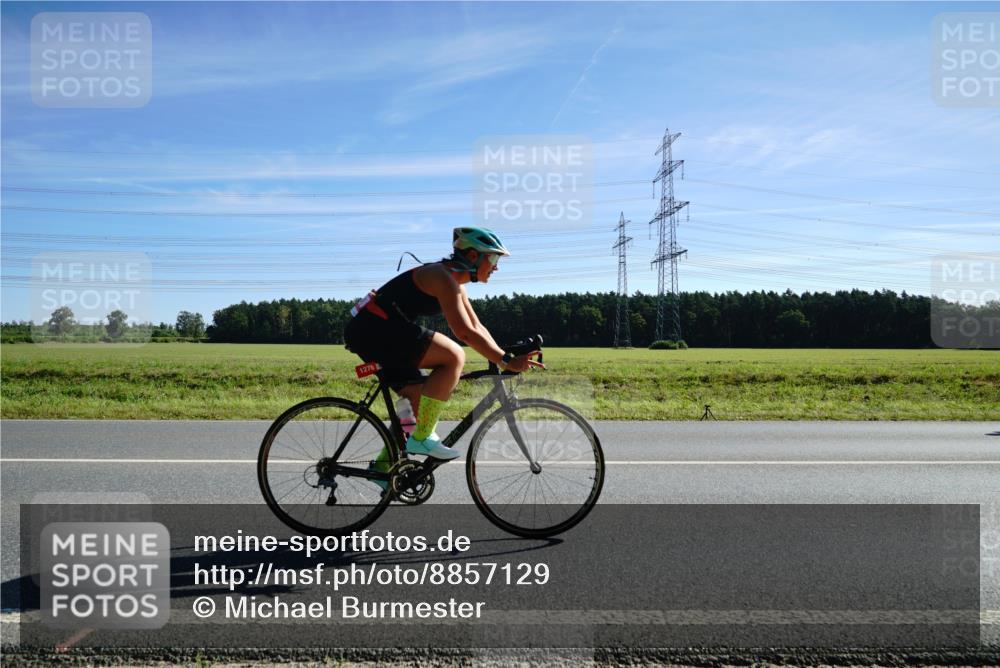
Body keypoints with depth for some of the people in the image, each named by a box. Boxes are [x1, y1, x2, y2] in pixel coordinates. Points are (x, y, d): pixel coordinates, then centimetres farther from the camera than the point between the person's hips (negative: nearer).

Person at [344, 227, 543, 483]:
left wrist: (503, 358, 6)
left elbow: (477, 327, 16)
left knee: (420, 397, 13)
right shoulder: (443, 277, -16)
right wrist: (506, 361, -25)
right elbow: (465, 332, -26)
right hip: (374, 328, -11)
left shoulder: (455, 283, 15)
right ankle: (421, 438, -14)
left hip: (370, 332, 11)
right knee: (454, 356, -20)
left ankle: (384, 464, 21)